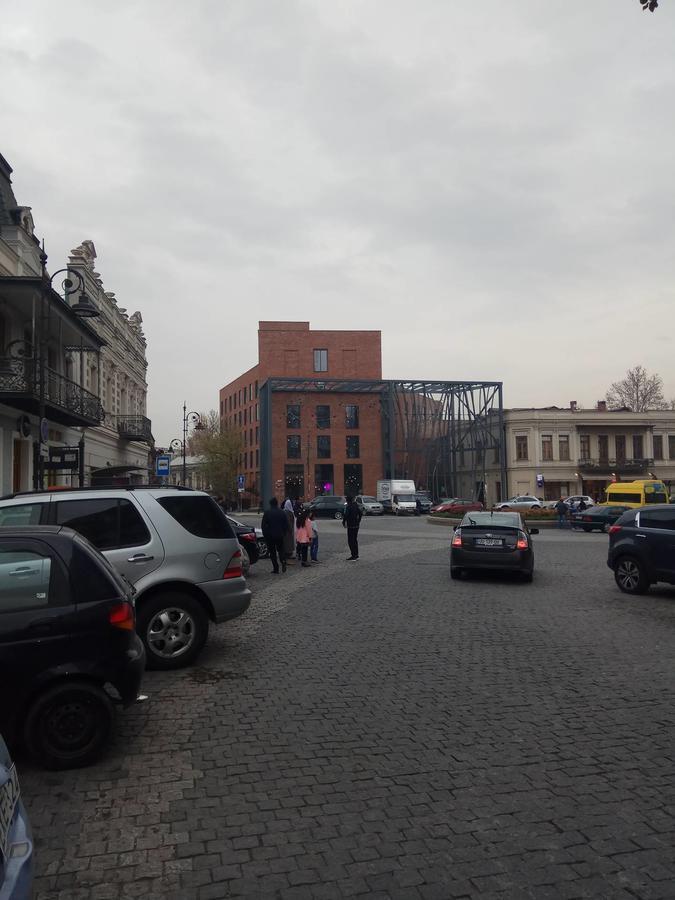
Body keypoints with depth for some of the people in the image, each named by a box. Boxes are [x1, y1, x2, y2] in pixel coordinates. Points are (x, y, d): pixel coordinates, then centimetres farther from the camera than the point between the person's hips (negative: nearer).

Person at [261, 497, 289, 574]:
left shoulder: (267, 513, -8)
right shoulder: (282, 512, 1)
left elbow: (263, 525, -6)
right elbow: (286, 525, 5)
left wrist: (265, 534, 5)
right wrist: (283, 533, 15)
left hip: (270, 536, -2)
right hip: (280, 536, 3)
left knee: (272, 552, 5)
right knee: (280, 549, 16)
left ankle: (276, 569, 2)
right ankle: (283, 561, -12)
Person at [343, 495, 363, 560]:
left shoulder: (348, 507, -16)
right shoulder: (355, 506, 9)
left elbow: (346, 515, -25)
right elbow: (360, 513, 19)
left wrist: (343, 523, -10)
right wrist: (358, 521, 26)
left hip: (351, 526, -9)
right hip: (356, 525, 9)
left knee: (351, 541, -4)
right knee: (355, 540, 17)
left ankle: (353, 555, -6)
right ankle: (356, 554, 22)